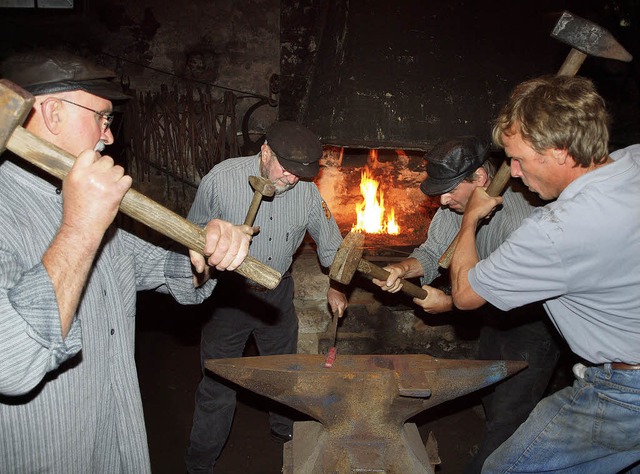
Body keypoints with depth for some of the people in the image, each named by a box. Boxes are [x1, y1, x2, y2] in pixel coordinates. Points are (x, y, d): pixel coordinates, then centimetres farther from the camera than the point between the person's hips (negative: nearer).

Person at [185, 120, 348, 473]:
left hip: (278, 294, 4)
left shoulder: (306, 189, -11)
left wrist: (334, 285, 6)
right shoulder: (221, 179, -20)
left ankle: (285, 430, 50)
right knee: (218, 382, 5)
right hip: (227, 291, -3)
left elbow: (329, 239, 5)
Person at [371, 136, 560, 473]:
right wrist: (402, 269, -30)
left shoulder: (520, 213, -35)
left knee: (507, 416, -3)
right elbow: (433, 253, -8)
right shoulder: (456, 205, -11)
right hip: (496, 314, 8)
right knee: (491, 399, 25)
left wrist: (450, 303, -27)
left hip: (534, 321, -8)